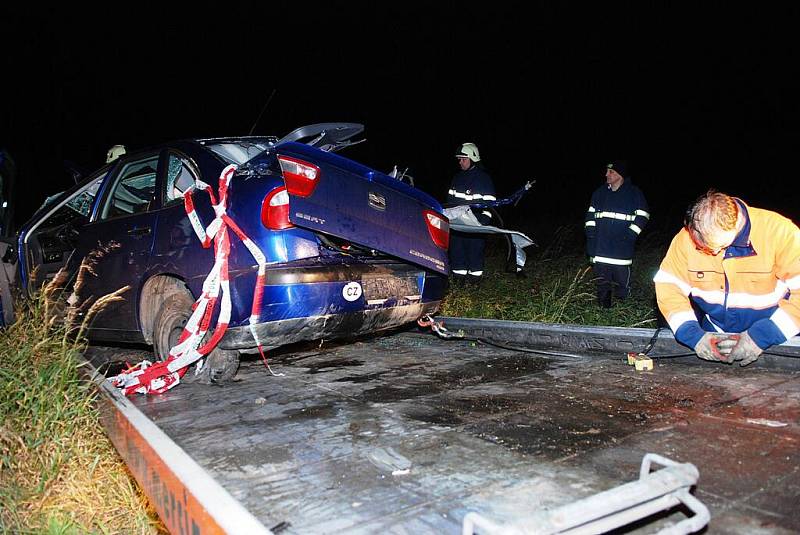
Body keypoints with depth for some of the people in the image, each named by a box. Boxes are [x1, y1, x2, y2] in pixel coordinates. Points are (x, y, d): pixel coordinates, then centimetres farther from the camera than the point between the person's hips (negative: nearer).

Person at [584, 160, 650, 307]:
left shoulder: (634, 193, 0)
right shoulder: (600, 192, 12)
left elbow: (642, 216, -1)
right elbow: (590, 214, 17)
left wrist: (629, 236, -9)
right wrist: (591, 233, 5)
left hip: (621, 248, -4)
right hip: (600, 246, 4)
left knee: (622, 278, -3)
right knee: (601, 281, 6)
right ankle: (603, 306, 17)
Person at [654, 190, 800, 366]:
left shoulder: (778, 230, -16)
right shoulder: (686, 238, -11)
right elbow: (668, 287, -7)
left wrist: (760, 337, -25)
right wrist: (694, 336, -19)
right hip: (712, 340, 2)